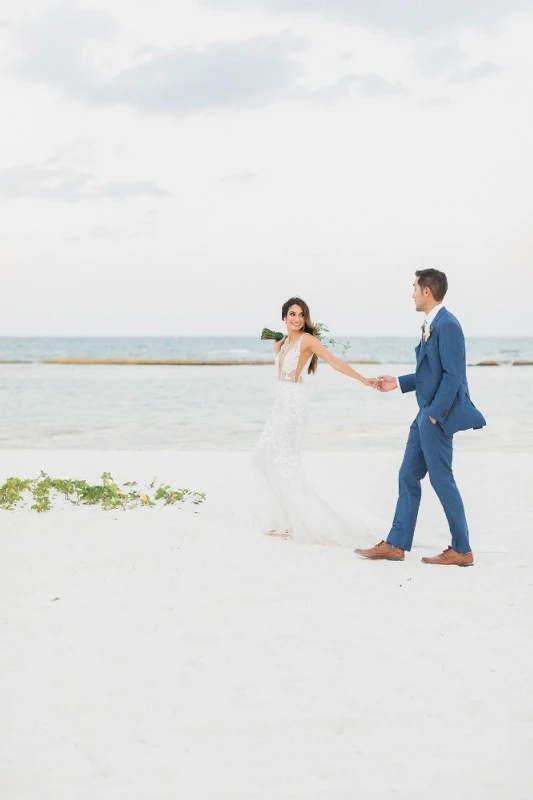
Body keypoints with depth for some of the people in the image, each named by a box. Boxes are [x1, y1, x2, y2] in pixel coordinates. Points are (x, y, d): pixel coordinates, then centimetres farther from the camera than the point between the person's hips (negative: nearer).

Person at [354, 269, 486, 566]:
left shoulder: (447, 325, -16)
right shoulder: (432, 325, 14)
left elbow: (453, 374, -20)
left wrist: (435, 414, -20)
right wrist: (399, 383, 20)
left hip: (439, 415, -10)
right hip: (427, 413, 10)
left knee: (442, 480, -2)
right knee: (408, 476, 12)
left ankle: (462, 551, 8)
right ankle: (396, 545, 18)